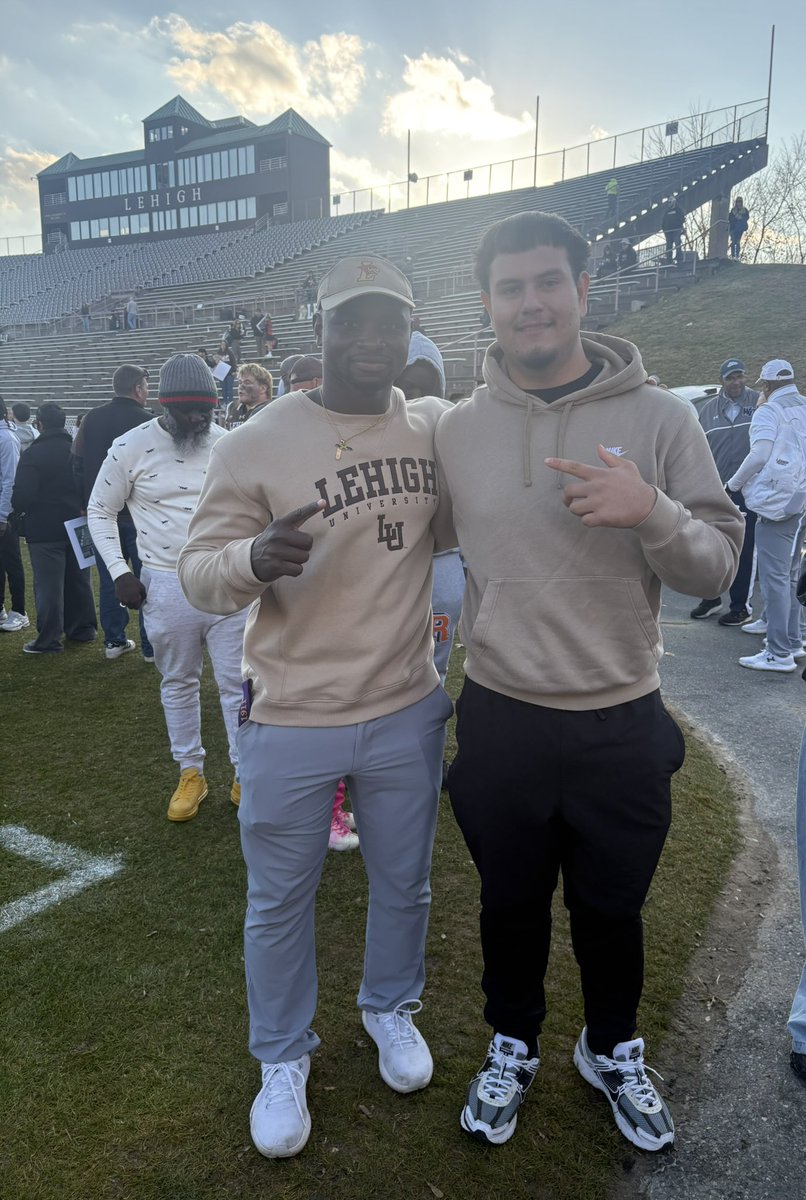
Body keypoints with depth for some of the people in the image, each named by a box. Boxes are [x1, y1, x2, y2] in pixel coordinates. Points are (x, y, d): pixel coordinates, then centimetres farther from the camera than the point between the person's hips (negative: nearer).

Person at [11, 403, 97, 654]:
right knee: (78, 579, 15)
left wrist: (19, 510, 3)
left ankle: (49, 639, 5)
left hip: (45, 530, -5)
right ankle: (83, 629, 24)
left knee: (48, 585, 0)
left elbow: (22, 495, -17)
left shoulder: (33, 453, -15)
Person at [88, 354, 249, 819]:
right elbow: (101, 510, 5)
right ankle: (191, 773, 31)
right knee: (179, 683, 14)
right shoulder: (131, 447, -6)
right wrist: (119, 571, -4)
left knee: (238, 683, 7)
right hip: (166, 586, 0)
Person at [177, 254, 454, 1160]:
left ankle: (390, 1008, 52)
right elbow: (197, 573, -10)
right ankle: (283, 1056, 43)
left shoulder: (437, 428, 0)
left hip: (407, 712, 3)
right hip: (290, 721, -3)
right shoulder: (255, 445, -11)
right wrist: (252, 557, -32)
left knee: (403, 883, 22)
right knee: (279, 902, 15)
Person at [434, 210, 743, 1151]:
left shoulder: (659, 418, -6)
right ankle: (512, 1047, 48)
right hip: (500, 719, 1)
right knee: (511, 905, 20)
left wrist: (651, 511, -24)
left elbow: (717, 564, -7)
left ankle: (613, 1052, 50)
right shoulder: (456, 429, -3)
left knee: (612, 907, 20)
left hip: (624, 724, 0)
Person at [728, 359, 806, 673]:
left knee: (775, 579, -8)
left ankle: (780, 653, -8)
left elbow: (759, 456, -16)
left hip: (775, 502, -9)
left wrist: (733, 484, -2)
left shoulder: (769, 411, -8)